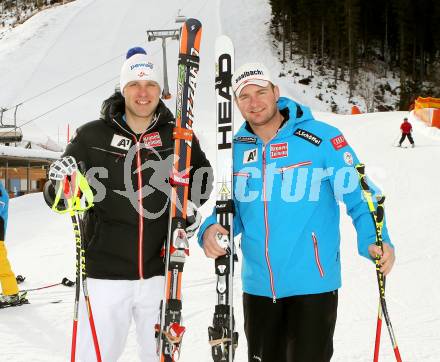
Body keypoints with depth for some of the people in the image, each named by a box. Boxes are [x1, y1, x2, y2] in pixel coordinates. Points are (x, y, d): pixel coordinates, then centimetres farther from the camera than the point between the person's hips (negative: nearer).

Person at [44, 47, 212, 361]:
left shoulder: (177, 136, 2)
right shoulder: (93, 136, -2)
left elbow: (201, 174, 20)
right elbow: (54, 196, 2)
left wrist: (191, 205, 0)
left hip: (160, 273, 2)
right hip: (106, 274, -2)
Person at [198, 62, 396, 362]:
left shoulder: (322, 139, -9)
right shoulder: (237, 149, 5)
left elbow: (358, 195, -8)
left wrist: (373, 240, -24)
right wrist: (211, 230, -8)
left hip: (313, 284, -5)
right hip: (258, 286, 5)